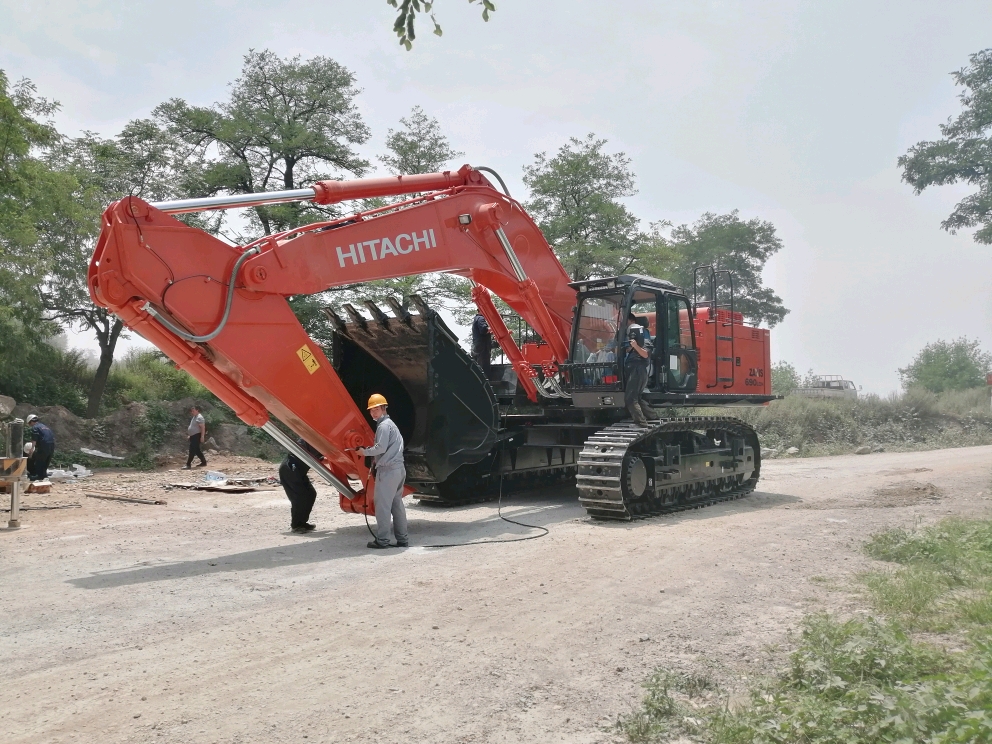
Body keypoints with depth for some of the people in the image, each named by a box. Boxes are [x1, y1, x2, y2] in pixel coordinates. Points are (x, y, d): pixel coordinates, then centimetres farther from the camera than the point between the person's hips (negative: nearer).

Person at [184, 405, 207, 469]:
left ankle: (188, 464, -12)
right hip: (193, 436, 11)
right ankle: (204, 462, 21)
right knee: (197, 450, 13)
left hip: (197, 436, -11)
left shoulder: (199, 417, -14)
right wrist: (189, 435, 25)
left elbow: (203, 427, -20)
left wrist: (202, 436, -25)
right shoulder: (194, 417, 18)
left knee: (192, 450, -11)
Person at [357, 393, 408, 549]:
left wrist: (365, 451, -4)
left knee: (382, 505, -5)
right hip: (398, 468, 10)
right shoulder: (390, 424, 21)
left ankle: (382, 540, -3)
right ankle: (402, 539, 13)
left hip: (388, 470, -10)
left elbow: (381, 448, -18)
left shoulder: (384, 425, -9)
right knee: (397, 505, 11)